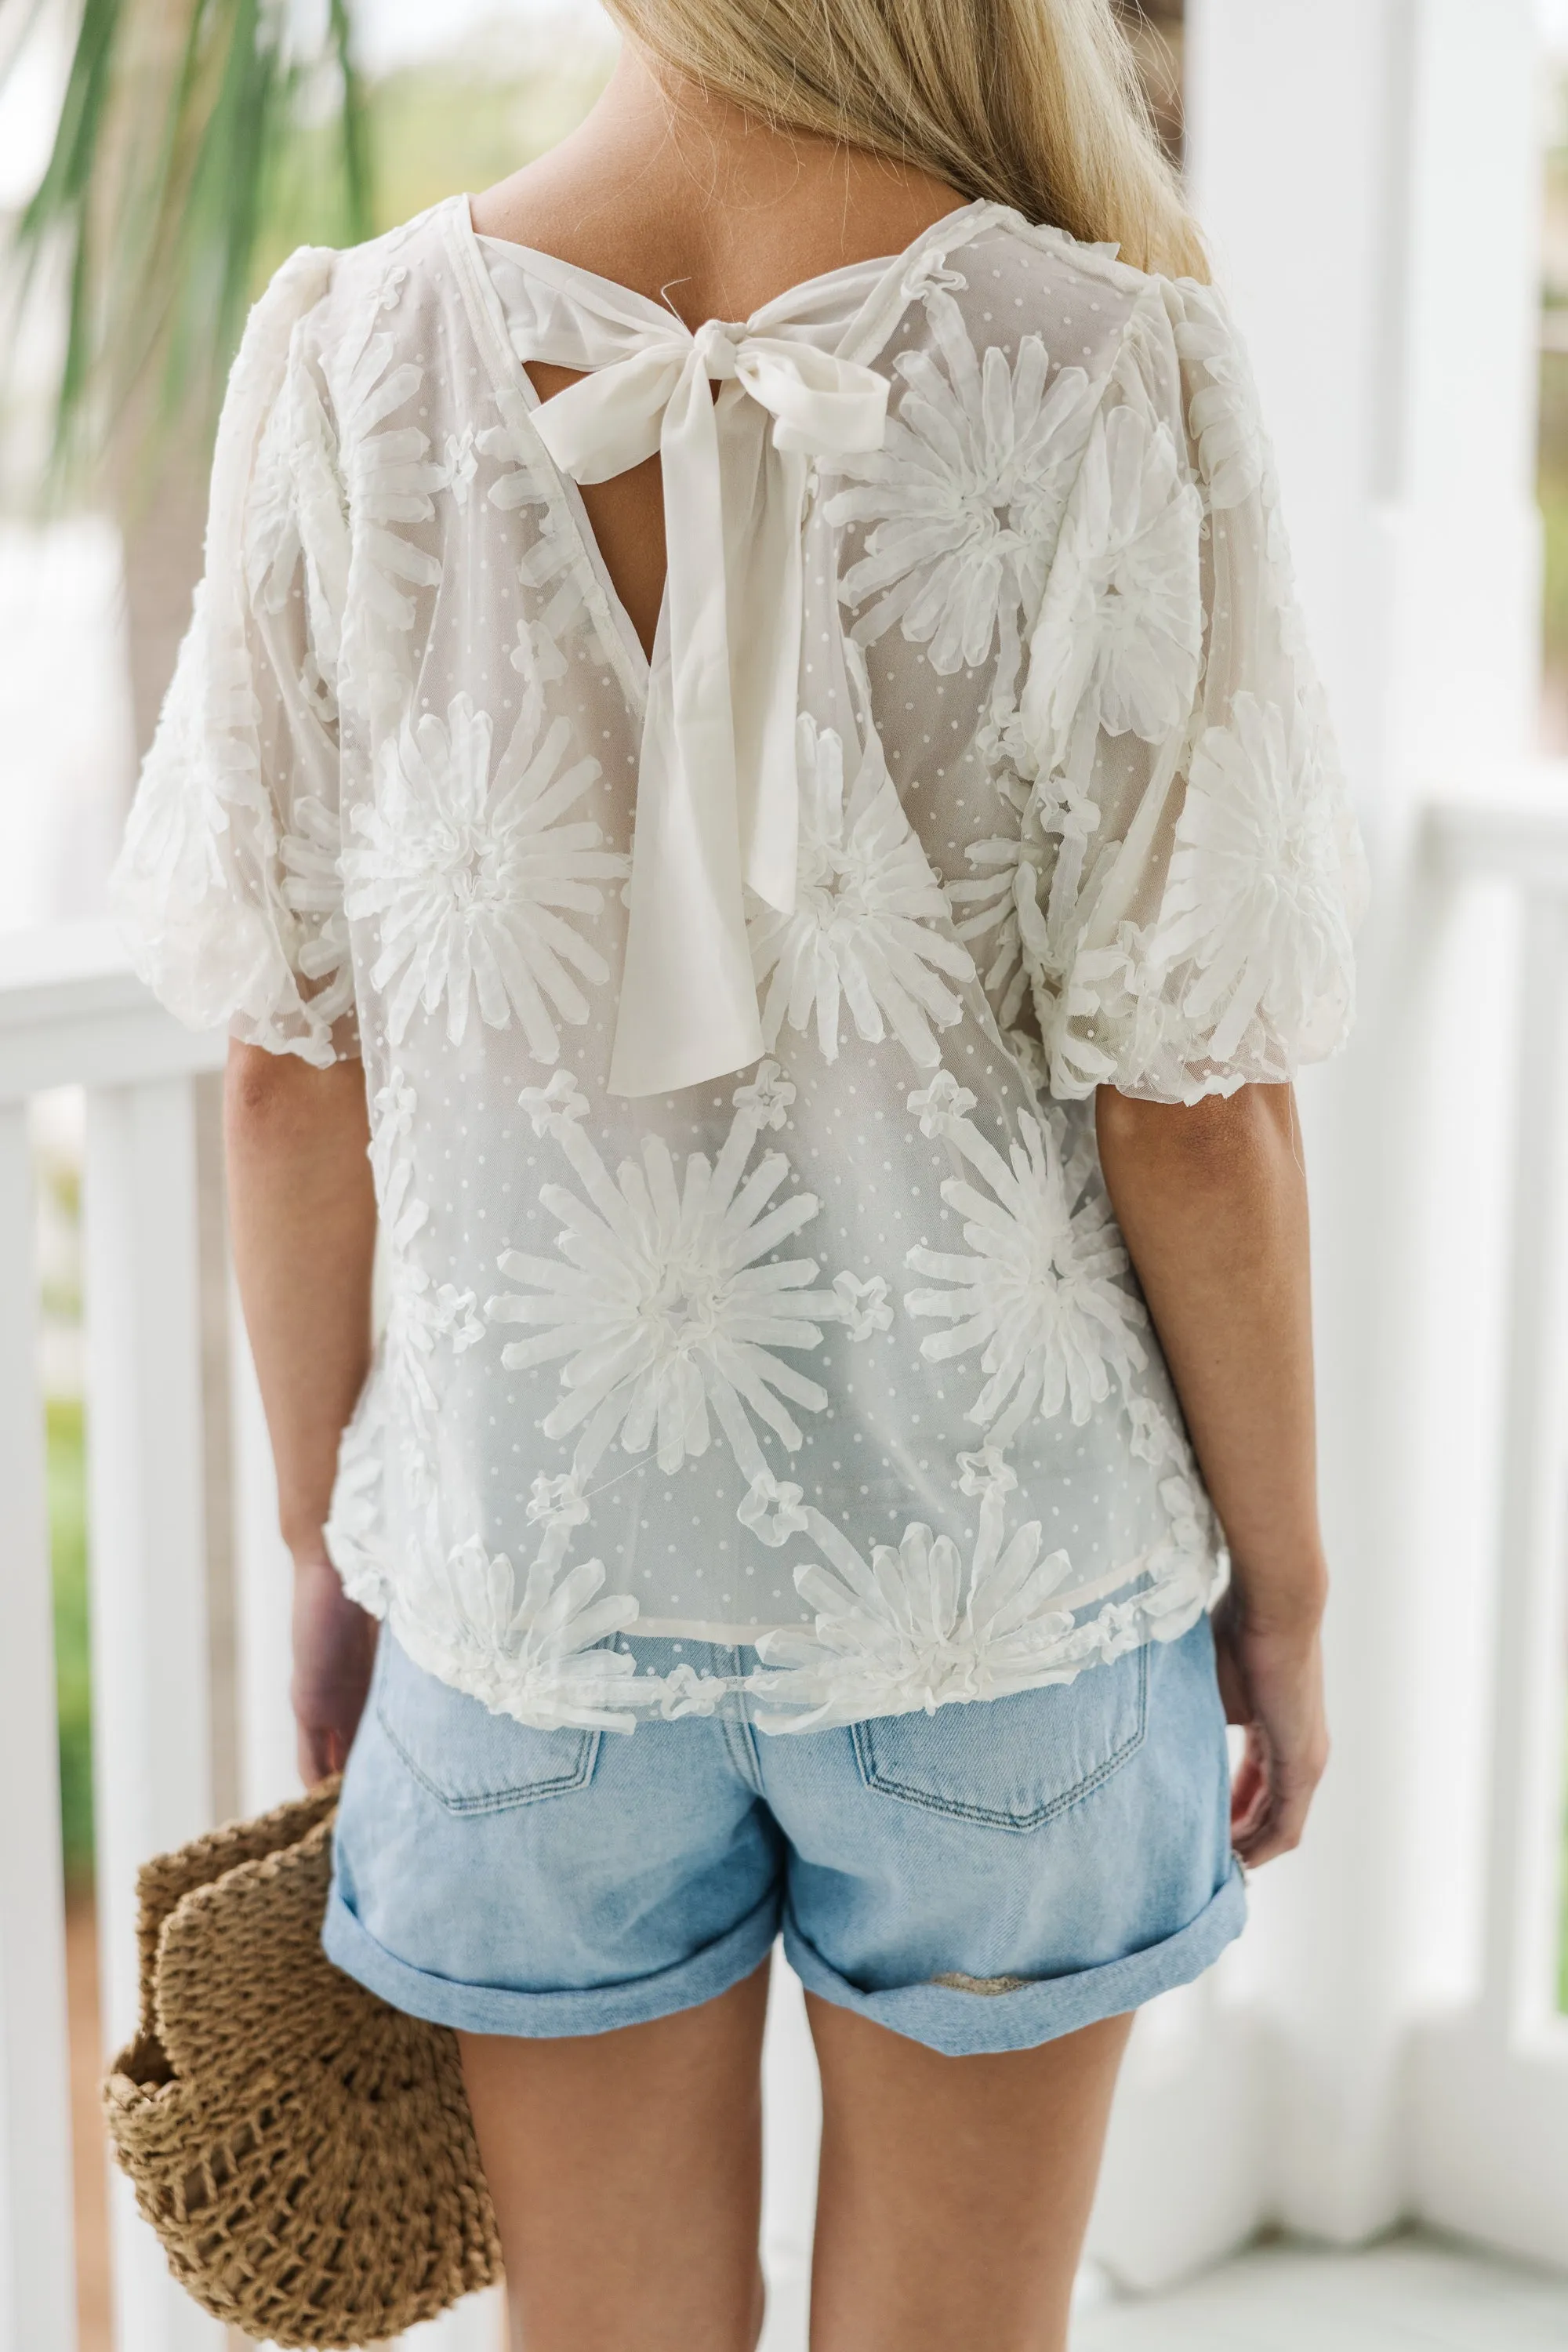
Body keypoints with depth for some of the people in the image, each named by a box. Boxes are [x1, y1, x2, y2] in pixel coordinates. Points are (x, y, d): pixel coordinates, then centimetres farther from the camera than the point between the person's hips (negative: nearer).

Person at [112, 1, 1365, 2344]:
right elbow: (1193, 1103, -14)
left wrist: (326, 1532, 9)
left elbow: (292, 1061, -5)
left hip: (540, 1548, 2)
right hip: (996, 1546, -1)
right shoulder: (1109, 387, -17)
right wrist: (1283, 1580, 2)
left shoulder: (355, 371, -11)